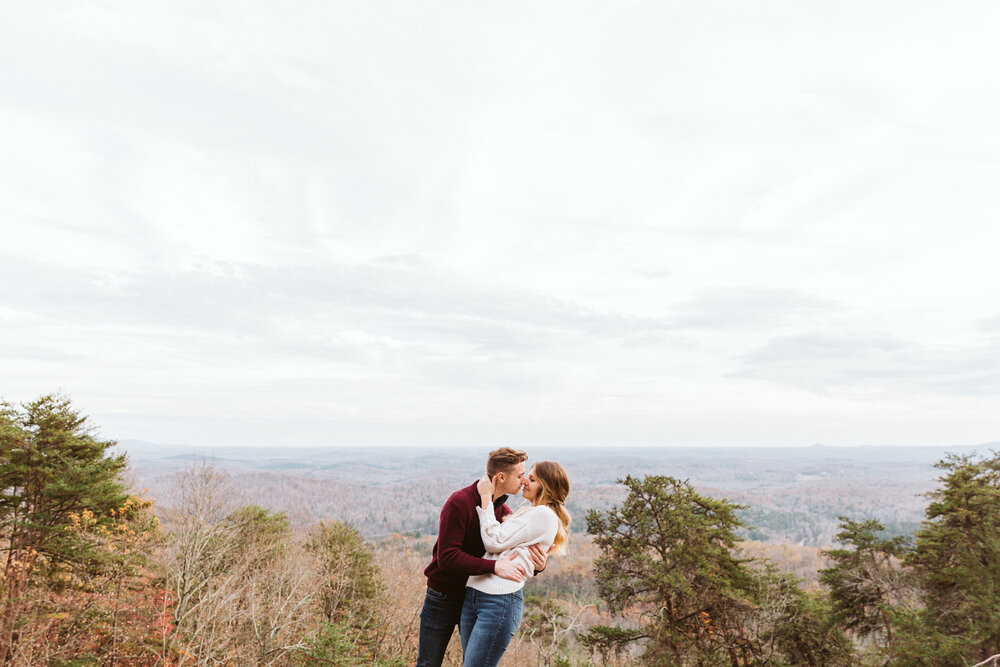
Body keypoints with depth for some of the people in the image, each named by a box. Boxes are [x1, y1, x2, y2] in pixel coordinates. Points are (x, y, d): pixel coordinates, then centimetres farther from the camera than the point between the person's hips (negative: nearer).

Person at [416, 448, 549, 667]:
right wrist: (494, 566, -36)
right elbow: (447, 557, -28)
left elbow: (517, 553, 2)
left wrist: (536, 564, -22)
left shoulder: (502, 509, 0)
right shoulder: (459, 502, -21)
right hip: (443, 597, -5)